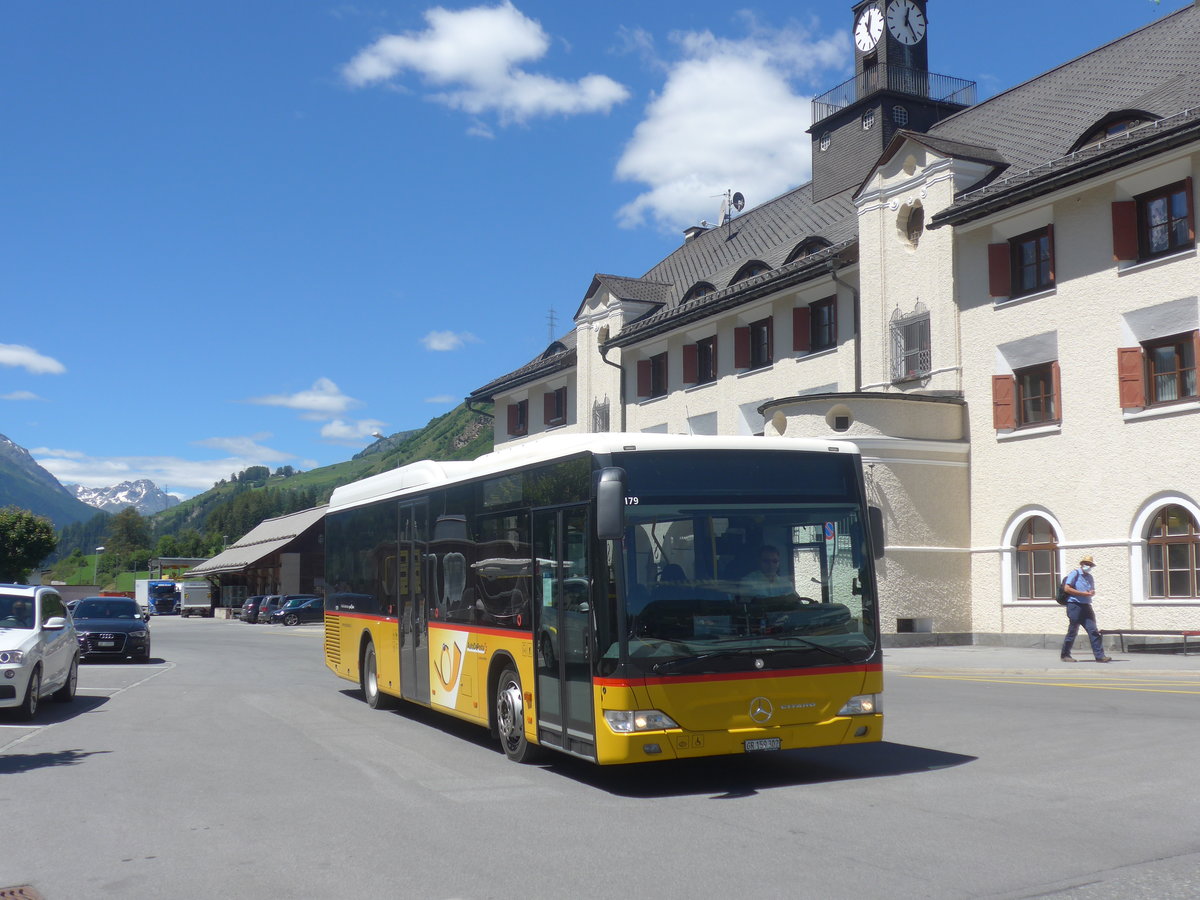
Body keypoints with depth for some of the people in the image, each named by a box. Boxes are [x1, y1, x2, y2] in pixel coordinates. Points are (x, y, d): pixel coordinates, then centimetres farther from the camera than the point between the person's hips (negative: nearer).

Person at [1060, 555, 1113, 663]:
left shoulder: (1090, 577, 18)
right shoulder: (1074, 573, -3)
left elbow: (1093, 592, 25)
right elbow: (1067, 588, -12)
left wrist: (1091, 593, -1)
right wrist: (1084, 593, -13)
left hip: (1086, 606, 6)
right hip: (1074, 605, -6)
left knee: (1093, 630, -3)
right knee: (1072, 631, -1)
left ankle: (1100, 656, -6)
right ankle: (1065, 655, 10)